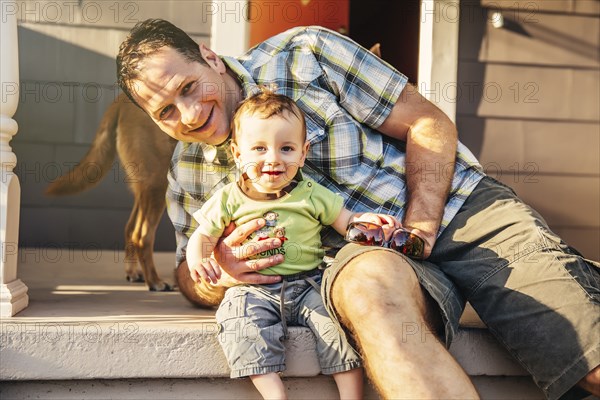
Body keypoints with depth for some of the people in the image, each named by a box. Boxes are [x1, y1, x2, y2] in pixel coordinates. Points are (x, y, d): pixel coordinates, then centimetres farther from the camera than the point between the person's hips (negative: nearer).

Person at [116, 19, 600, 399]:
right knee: (369, 283, -40)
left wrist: (418, 229, -15)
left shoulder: (303, 54, -3)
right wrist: (216, 274, -10)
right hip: (365, 256, 1)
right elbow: (188, 273, 16)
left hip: (460, 207, -1)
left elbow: (431, 125, -2)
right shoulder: (189, 171, 8)